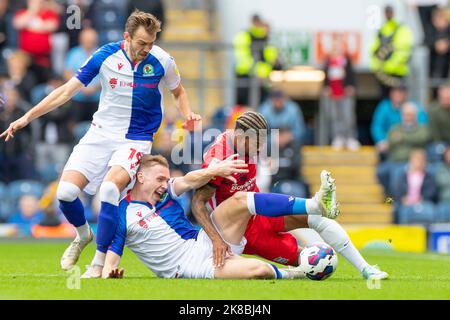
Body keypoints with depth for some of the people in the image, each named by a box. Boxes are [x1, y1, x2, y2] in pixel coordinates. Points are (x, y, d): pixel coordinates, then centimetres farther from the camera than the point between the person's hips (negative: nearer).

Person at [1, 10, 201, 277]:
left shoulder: (162, 61, -8)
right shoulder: (105, 56, -8)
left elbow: (179, 92, 13)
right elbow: (67, 91, -1)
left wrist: (188, 116, -9)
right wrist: (26, 118, -3)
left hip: (135, 140, -2)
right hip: (101, 133, 2)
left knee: (109, 188, -30)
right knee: (66, 191, -14)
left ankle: (100, 261, -16)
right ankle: (83, 234, 21)